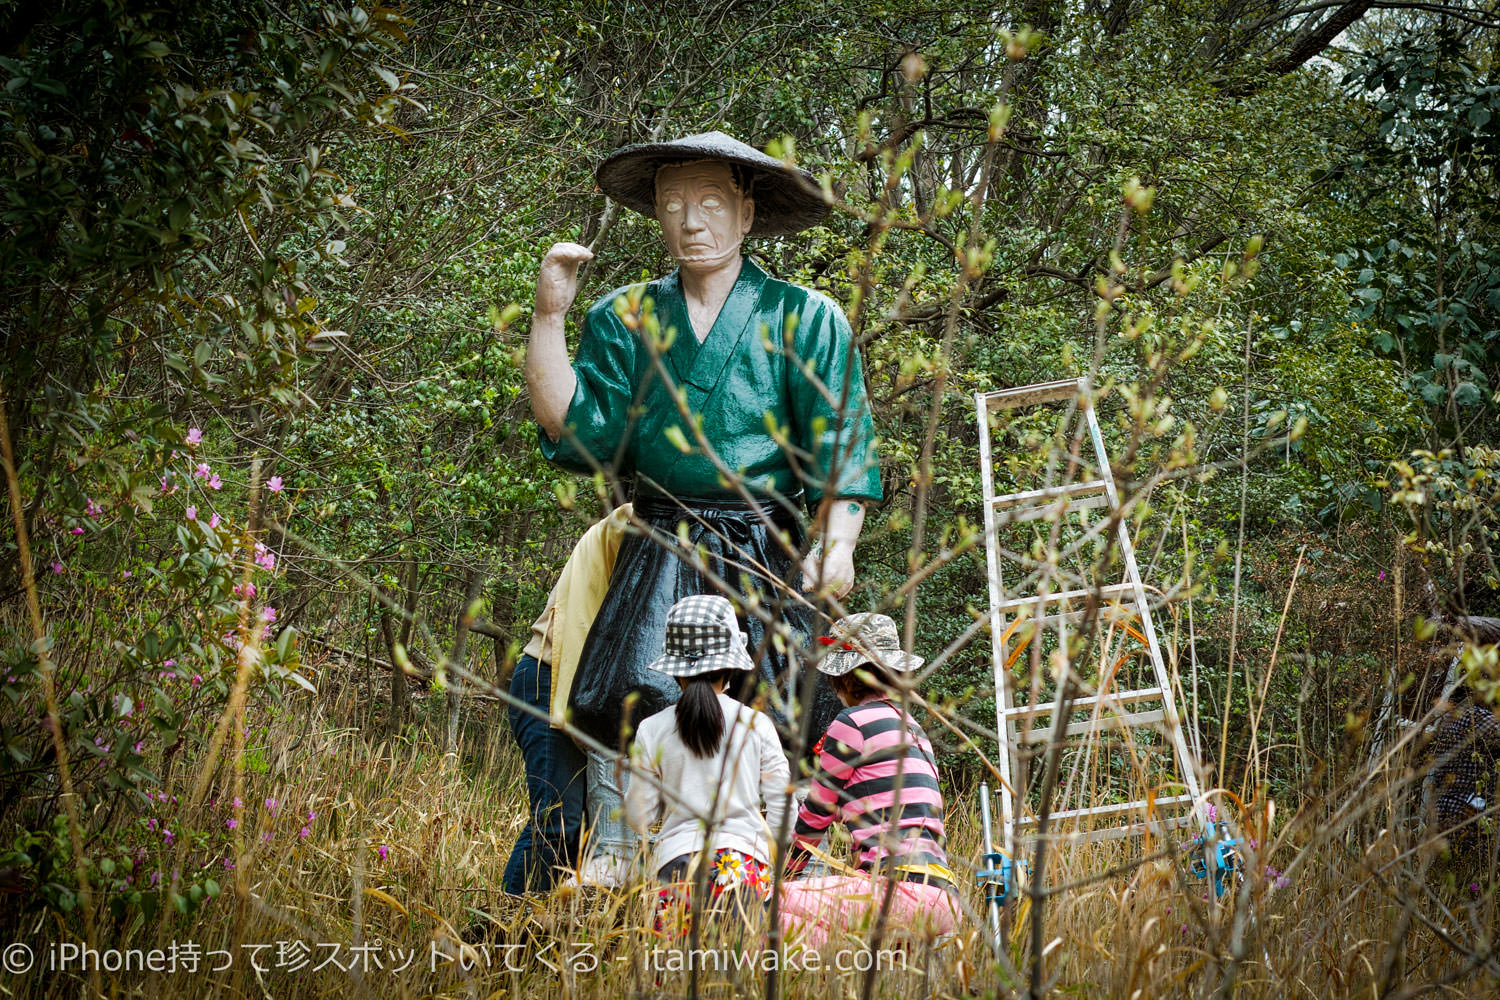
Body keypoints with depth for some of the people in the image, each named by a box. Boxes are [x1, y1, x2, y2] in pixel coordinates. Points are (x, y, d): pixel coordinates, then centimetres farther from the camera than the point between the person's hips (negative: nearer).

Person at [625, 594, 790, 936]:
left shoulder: (651, 731, 7)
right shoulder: (757, 725, 8)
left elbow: (639, 818, 11)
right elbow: (781, 803, 11)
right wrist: (766, 856, 26)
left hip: (677, 856, 0)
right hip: (746, 858, 0)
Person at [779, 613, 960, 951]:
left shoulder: (855, 722, -2)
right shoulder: (910, 725, 24)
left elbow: (817, 813, 8)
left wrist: (782, 870, 22)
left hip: (906, 888, -9)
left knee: (783, 902, -18)